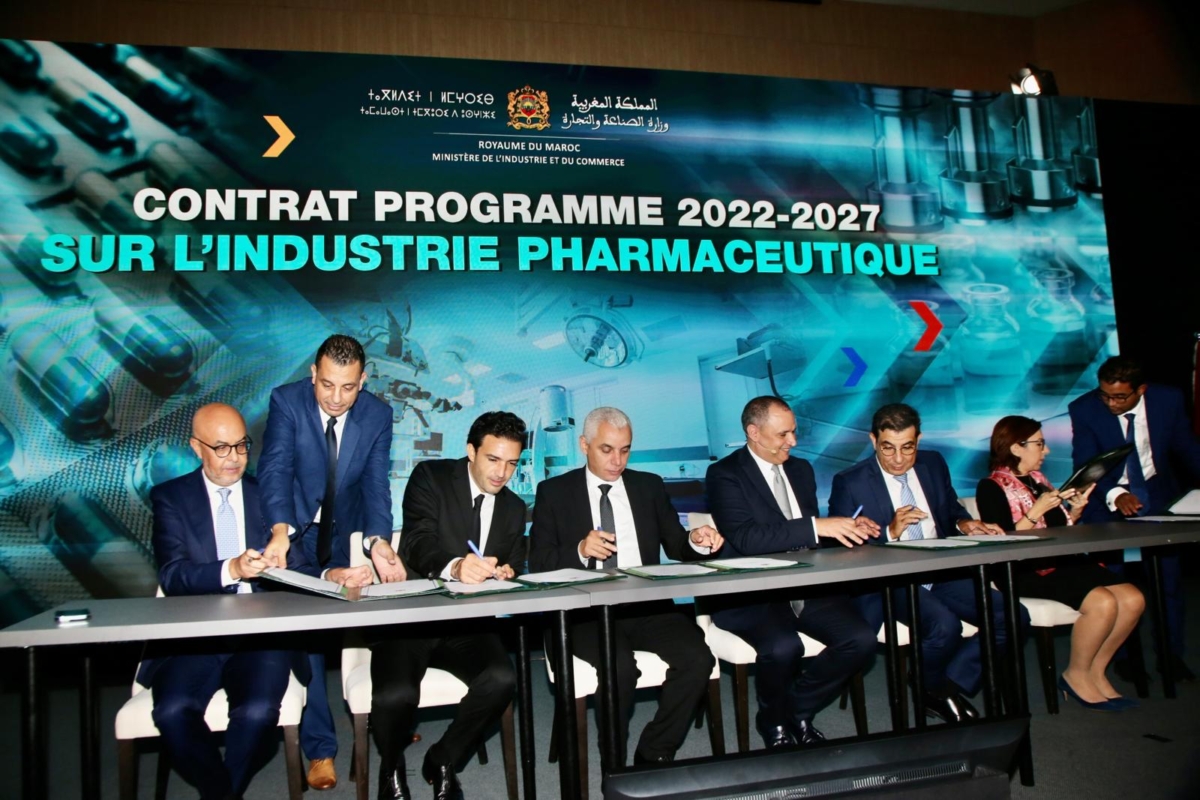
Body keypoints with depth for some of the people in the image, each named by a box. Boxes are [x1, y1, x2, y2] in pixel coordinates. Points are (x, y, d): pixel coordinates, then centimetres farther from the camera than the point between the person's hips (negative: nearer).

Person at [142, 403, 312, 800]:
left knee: (258, 711, -27)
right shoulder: (170, 497, 8)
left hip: (262, 635, 0)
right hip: (194, 637, 0)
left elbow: (297, 570, 8)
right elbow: (173, 576, -6)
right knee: (173, 711, -27)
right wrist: (231, 570, -24)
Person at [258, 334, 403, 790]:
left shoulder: (378, 415, -13)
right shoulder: (286, 401, -19)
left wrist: (379, 543, -35)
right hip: (295, 534, -2)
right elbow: (275, 468, -29)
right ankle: (319, 749, 3)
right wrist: (280, 532, -47)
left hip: (348, 536, 3)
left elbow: (376, 483, -18)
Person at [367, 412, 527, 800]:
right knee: (395, 695, -30)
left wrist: (509, 573, -13)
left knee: (501, 679, -27)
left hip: (467, 624, 4)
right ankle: (391, 768, 8)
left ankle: (442, 761, 3)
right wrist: (456, 567, -39)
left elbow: (514, 568, 14)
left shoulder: (514, 508, 13)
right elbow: (418, 543, -18)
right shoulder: (430, 477, -2)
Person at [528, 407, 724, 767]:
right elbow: (539, 563, 1)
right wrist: (580, 551, -18)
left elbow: (675, 546, 13)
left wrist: (695, 541, -10)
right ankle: (615, 767, -7)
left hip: (647, 605, 3)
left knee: (697, 658, -23)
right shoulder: (554, 492, 8)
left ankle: (653, 756, -2)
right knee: (620, 666, -32)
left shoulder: (650, 486, 16)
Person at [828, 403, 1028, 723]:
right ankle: (927, 690, 2)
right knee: (945, 625, -32)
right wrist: (890, 533, -24)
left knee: (1013, 617, -13)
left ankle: (949, 687, 2)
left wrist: (964, 523, 0)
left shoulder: (934, 464, 9)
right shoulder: (849, 483, -7)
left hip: (942, 573, 6)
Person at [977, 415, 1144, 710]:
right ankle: (1076, 675, -4)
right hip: (1026, 572, -8)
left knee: (1133, 599, -11)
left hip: (1061, 562, 8)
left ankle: (1095, 672, 3)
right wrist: (1036, 511, -17)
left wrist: (1075, 511, 5)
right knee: (1103, 602, -26)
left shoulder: (1037, 479, 19)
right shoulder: (992, 487, -5)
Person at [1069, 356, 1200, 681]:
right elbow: (1085, 466, -19)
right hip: (1110, 499, -1)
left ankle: (1172, 654, 14)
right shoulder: (1084, 409, -14)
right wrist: (1114, 495, -35)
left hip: (1158, 496, 2)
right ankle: (1123, 655, 9)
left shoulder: (1168, 399, -8)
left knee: (1169, 575, -3)